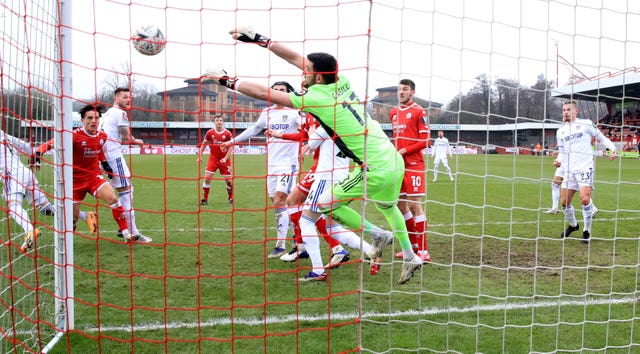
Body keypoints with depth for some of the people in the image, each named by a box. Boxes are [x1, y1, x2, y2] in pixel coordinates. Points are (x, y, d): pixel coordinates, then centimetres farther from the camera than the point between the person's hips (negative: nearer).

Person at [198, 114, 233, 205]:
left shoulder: (228, 133, -8)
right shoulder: (210, 132, -2)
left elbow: (231, 147, -6)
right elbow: (204, 144, 9)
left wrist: (225, 158, -16)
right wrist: (200, 156, 6)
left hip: (224, 160, -1)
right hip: (213, 159, 1)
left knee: (228, 180, 0)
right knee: (207, 178, -8)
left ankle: (230, 198, 22)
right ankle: (205, 199, 3)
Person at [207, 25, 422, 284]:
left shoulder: (317, 99, -16)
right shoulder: (342, 83, 3)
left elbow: (264, 93, -9)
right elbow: (295, 57, 11)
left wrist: (227, 81, 1)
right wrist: (258, 39, 14)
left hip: (376, 170, -8)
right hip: (395, 160, 8)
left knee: (325, 204, 5)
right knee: (388, 207, 30)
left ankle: (378, 235, 12)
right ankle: (410, 258, 38)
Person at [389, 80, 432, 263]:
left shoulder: (418, 111, -6)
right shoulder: (393, 112, 15)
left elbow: (425, 140, -10)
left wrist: (404, 150, -14)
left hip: (413, 165, -7)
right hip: (398, 165, 7)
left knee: (414, 205, -9)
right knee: (401, 205, 11)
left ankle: (423, 251, -4)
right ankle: (413, 246, 24)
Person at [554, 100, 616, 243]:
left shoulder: (586, 124, 0)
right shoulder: (560, 132, 14)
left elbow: (601, 137, 4)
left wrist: (612, 148, -13)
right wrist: (559, 161, 0)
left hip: (585, 168, -5)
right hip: (569, 170, 5)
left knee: (584, 199, -21)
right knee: (565, 202, 5)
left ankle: (587, 230, -3)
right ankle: (573, 225, 33)